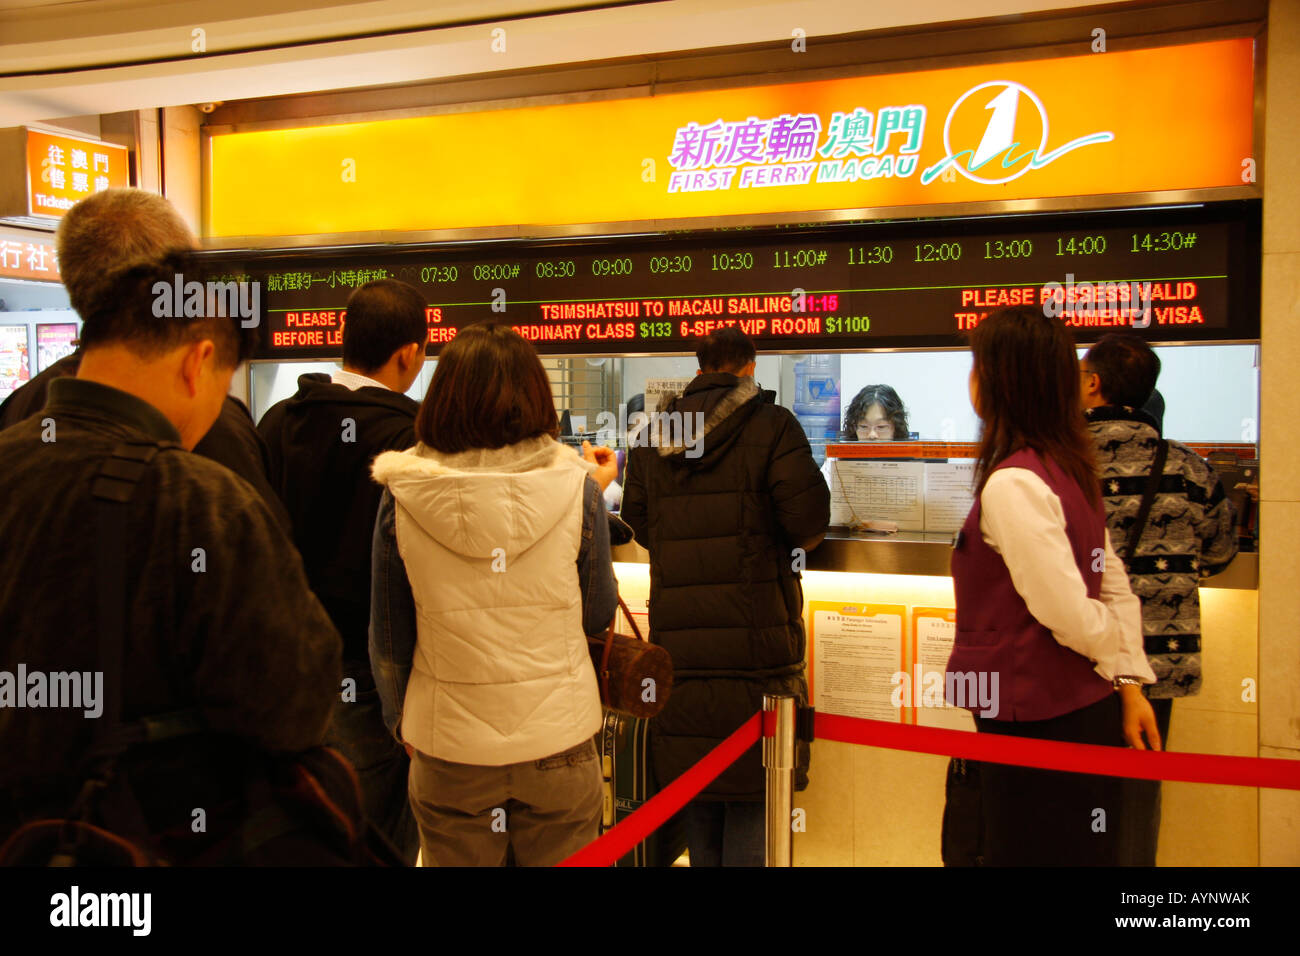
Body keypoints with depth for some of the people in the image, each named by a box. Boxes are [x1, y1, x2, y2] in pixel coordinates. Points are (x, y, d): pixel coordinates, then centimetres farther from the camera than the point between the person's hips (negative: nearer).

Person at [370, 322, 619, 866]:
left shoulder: (401, 498, -8)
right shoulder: (574, 489, -11)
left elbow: (388, 639, 0)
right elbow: (598, 615, 1)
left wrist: (399, 720, 18)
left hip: (448, 757, 1)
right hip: (559, 742, 0)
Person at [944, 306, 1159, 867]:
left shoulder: (1011, 484, -20)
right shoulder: (1068, 468, 8)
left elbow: (1070, 613, -21)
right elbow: (1114, 585, 11)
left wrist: (1115, 656, -2)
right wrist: (1131, 683, 12)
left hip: (1037, 721, -9)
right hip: (1086, 710, 9)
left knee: (1025, 852, 3)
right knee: (1085, 852, 18)